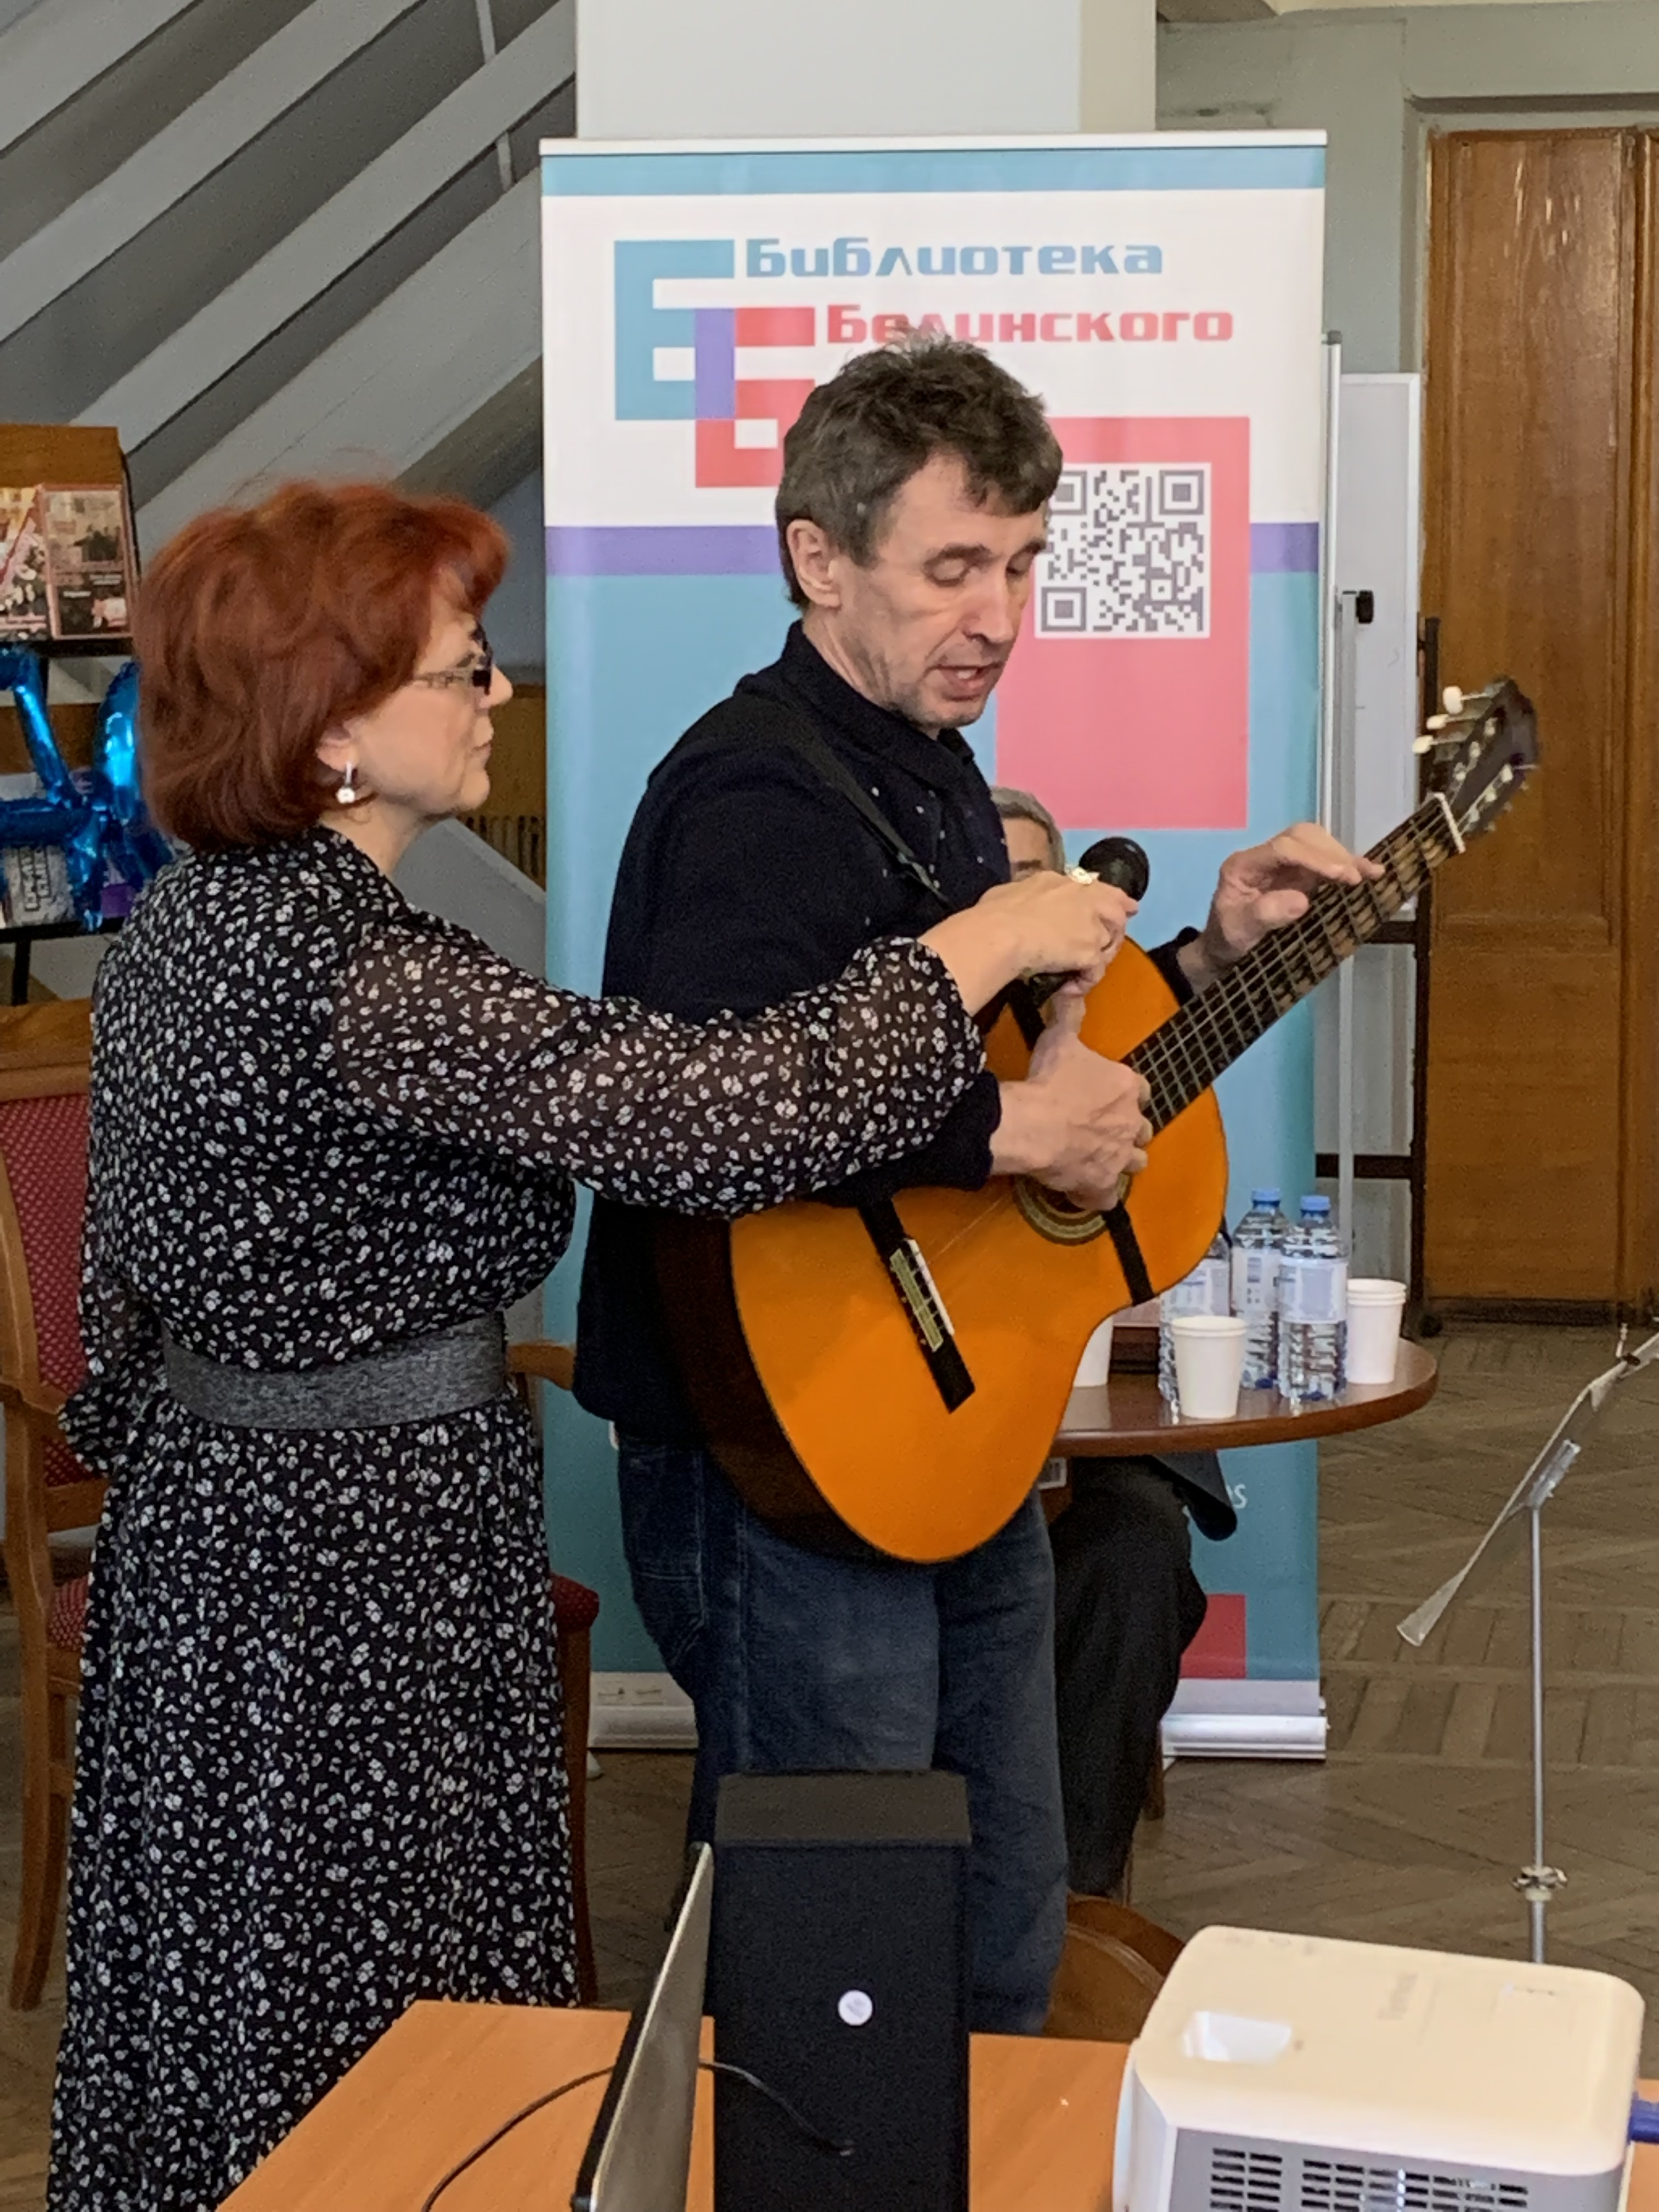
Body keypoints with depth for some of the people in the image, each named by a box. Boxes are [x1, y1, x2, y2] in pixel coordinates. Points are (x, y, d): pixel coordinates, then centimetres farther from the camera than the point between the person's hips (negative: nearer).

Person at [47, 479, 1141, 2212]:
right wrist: (983, 946, -19)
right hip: (359, 1568, -10)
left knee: (209, 2024, 20)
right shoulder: (343, 969, -26)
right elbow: (709, 1112, -30)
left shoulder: (191, 918, 5)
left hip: (207, 1526, 10)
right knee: (374, 2059, 4)